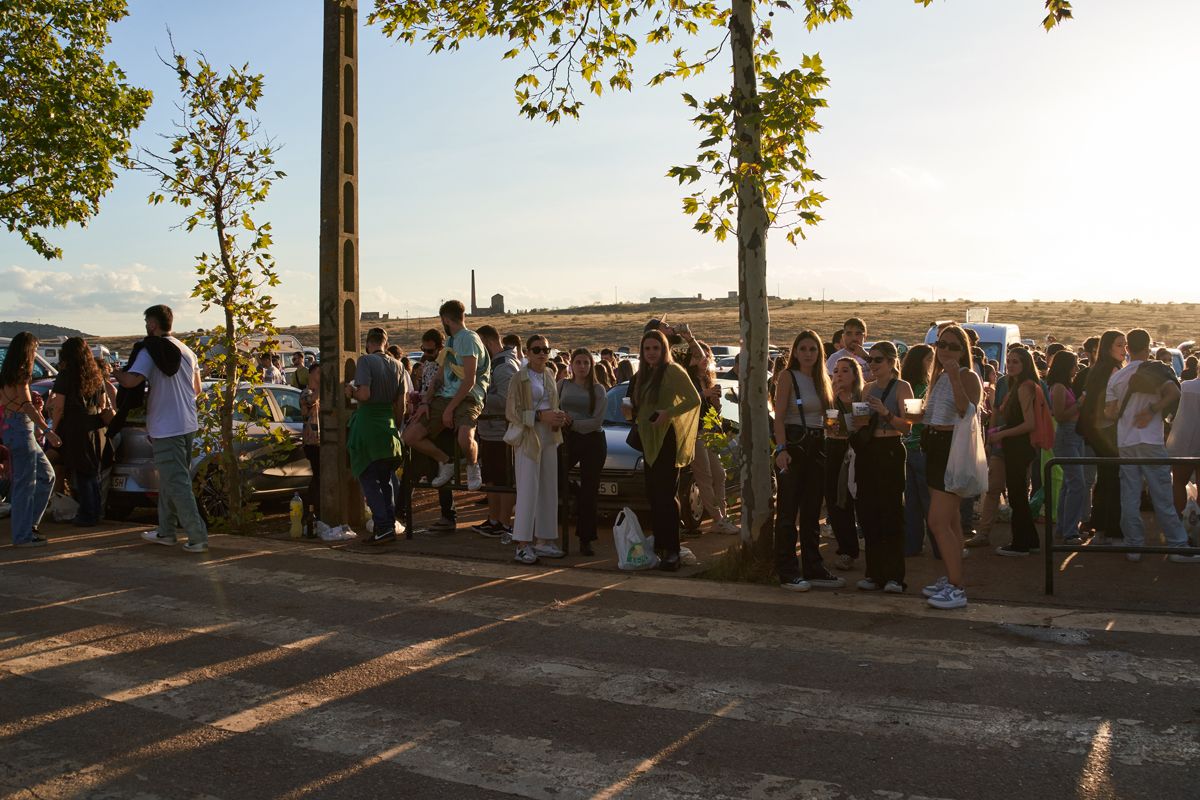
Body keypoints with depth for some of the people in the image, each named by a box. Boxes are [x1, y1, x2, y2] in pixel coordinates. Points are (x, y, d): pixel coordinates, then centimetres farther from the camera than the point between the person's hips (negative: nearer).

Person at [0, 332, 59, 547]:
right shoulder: (20, 375, -14)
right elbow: (27, 406, -21)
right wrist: (47, 431, -23)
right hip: (20, 428, -10)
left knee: (47, 475, 15)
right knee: (25, 483, -4)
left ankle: (29, 522, 18)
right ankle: (23, 535, 2)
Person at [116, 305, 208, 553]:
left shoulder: (150, 351, -11)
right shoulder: (187, 351, 12)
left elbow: (130, 381, -23)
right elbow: (197, 389, 18)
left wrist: (115, 373, -2)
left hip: (166, 428, -8)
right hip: (188, 425, 8)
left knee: (177, 484, -6)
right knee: (169, 480, 18)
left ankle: (198, 537, -9)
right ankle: (166, 531, 25)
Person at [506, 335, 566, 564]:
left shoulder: (549, 376, 14)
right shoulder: (520, 378, -6)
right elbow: (512, 412, -11)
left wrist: (558, 417, 3)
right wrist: (540, 416, -19)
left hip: (549, 438, 7)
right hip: (527, 438, -7)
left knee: (548, 491, 8)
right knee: (528, 491, -9)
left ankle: (542, 541, 17)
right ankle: (522, 546, -6)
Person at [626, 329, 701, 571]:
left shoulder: (673, 371, -7)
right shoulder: (644, 374, 18)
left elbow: (694, 399, -14)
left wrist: (669, 412, -23)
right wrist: (631, 411, 6)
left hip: (667, 439, -8)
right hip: (649, 440, 8)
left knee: (666, 495, -9)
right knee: (653, 495, 9)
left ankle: (672, 552, -6)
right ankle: (659, 547, 15)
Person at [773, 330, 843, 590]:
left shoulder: (822, 379, 15)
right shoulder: (788, 376, -3)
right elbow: (779, 417, -12)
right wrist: (781, 449, -22)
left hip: (817, 446, 6)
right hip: (793, 444, -6)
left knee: (812, 511, 11)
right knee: (788, 511, -3)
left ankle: (813, 569, 18)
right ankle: (788, 572, 1)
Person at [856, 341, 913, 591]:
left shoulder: (902, 387, -3)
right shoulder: (868, 388, 15)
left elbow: (907, 426, -10)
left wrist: (886, 413, -24)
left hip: (890, 451, -6)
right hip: (867, 451, 6)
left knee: (891, 513, -5)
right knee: (869, 514, 6)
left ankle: (894, 576, -1)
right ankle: (874, 573, 13)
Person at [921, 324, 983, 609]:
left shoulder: (968, 377, -10)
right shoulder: (938, 377, 16)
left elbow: (968, 413, -27)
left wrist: (955, 378, -32)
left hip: (954, 450, -9)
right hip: (937, 449, 9)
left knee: (938, 522, -13)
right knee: (950, 520, 16)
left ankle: (957, 588, -8)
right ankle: (952, 578, 25)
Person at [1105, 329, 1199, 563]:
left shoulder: (1116, 378, 7)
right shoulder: (1155, 371, -3)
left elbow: (1110, 413, 6)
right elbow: (1174, 393, -20)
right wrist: (1151, 410, -12)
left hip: (1125, 443, 3)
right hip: (1151, 442, -3)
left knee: (1129, 498, 5)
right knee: (1162, 497, -1)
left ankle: (1134, 546, 7)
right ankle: (1178, 547, 4)